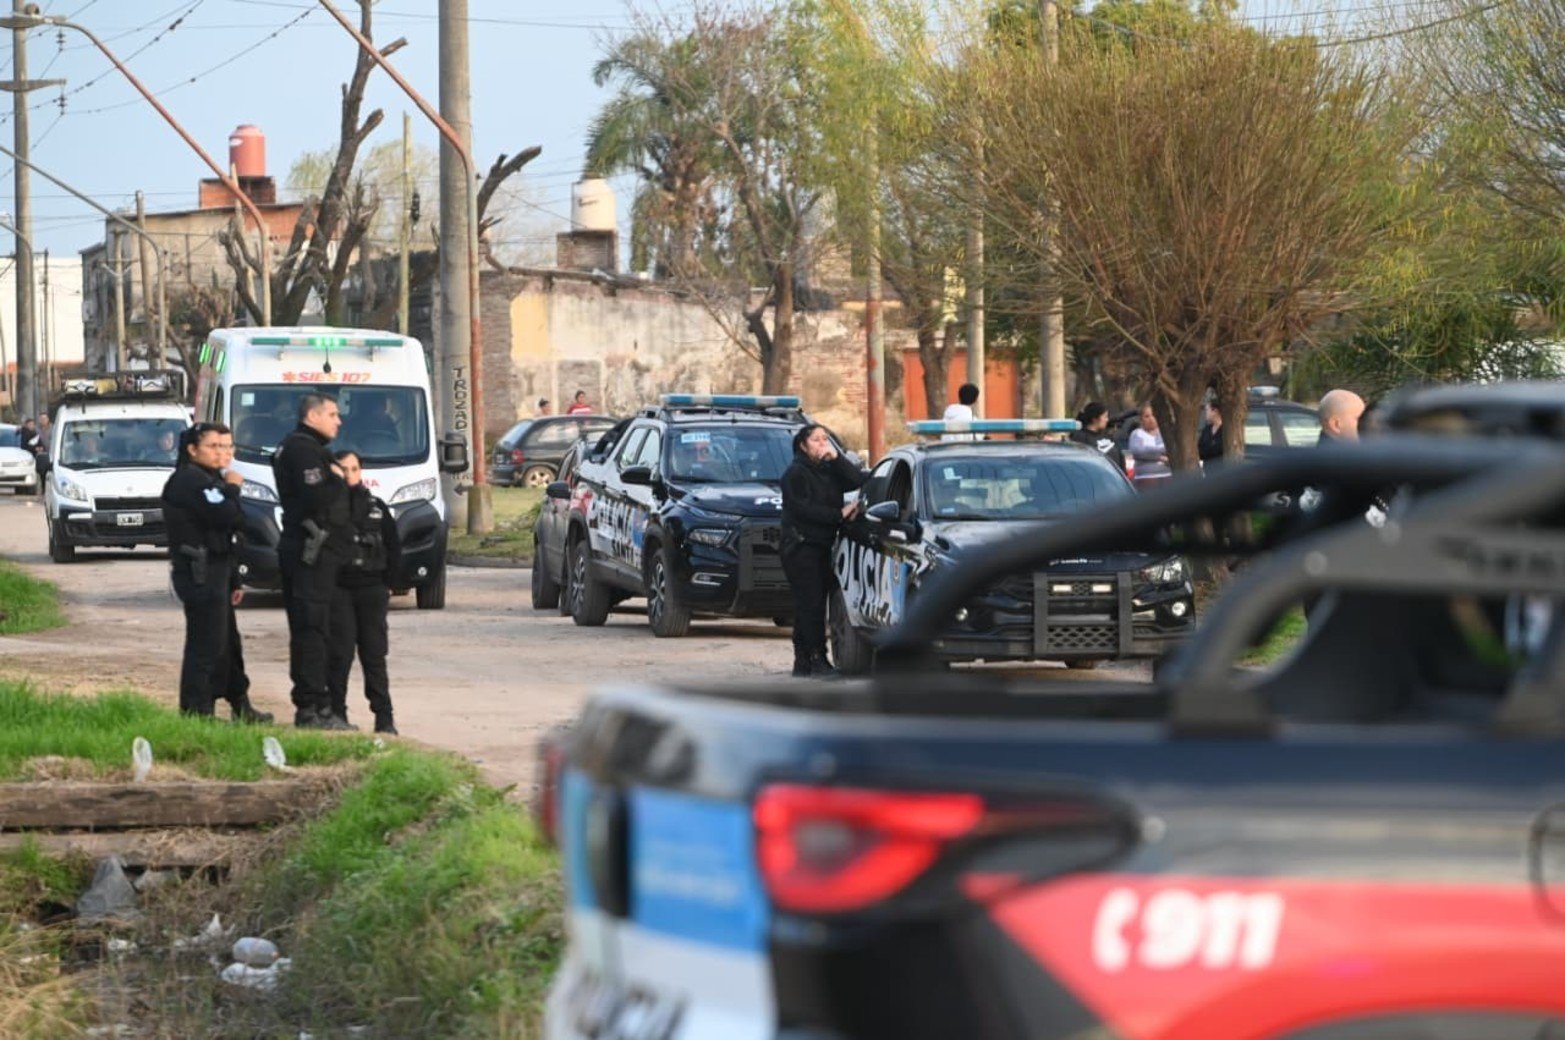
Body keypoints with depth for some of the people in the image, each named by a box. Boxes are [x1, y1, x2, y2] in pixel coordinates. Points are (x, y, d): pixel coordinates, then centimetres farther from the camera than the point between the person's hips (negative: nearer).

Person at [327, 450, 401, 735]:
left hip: (372, 588, 2)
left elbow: (393, 546, 14)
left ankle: (384, 716, 2)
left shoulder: (376, 507, 11)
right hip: (337, 588, -2)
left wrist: (388, 582, 8)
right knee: (339, 654, -5)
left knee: (374, 655, 2)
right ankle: (336, 710, 2)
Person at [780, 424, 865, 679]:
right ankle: (816, 660, -15)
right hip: (800, 547, -7)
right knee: (810, 604, -12)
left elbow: (857, 481, 1)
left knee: (813, 605, 7)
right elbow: (804, 509, -16)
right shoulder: (796, 474, -5)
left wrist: (836, 459, -8)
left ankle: (803, 662, 10)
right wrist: (840, 514, -17)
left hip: (822, 546, 8)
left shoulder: (830, 470, 16)